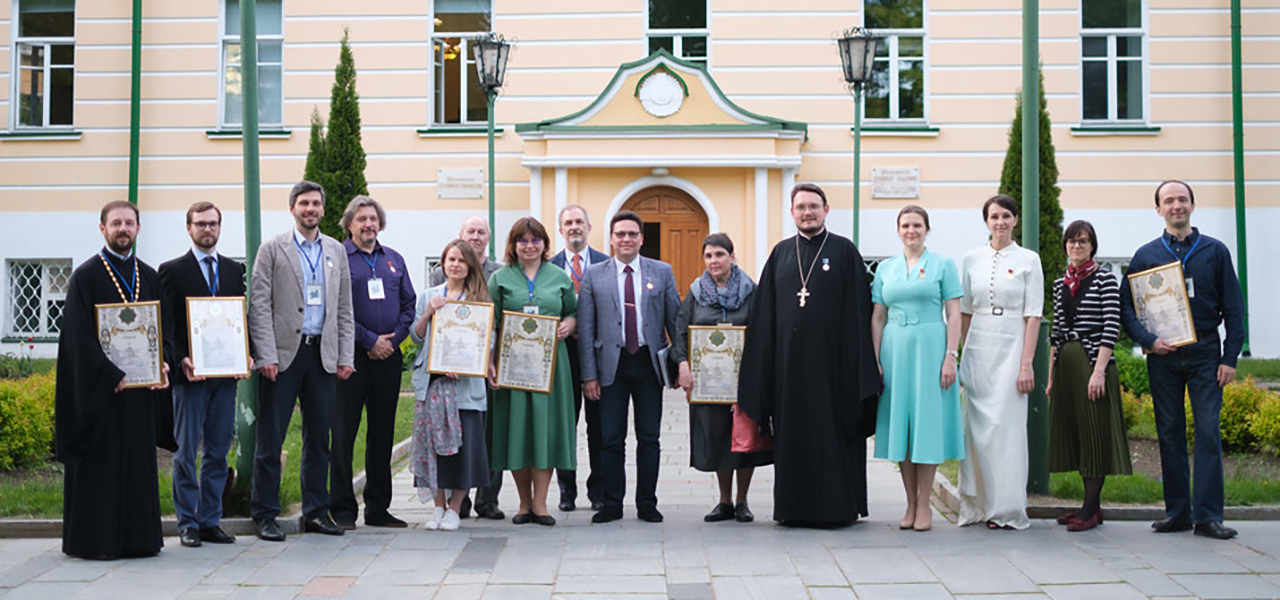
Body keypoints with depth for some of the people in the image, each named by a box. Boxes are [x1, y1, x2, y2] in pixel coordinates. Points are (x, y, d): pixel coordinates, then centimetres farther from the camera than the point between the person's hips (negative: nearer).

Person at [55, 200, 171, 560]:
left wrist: (163, 364, -5)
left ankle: (138, 538, 14)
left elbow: (164, 327, 13)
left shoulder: (150, 277, 12)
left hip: (141, 386, 5)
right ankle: (95, 540, 6)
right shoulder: (85, 277, -3)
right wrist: (113, 375, -16)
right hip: (99, 388, -5)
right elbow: (79, 336, -10)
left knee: (139, 460, 8)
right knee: (100, 463, -1)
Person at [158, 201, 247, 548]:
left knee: (218, 451, 7)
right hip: (189, 375, -4)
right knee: (186, 451, 0)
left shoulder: (235, 270, 14)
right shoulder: (172, 271, 1)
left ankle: (211, 522, 14)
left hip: (226, 375, 4)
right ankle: (188, 524, 6)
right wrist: (181, 361, -15)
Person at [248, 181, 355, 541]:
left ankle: (316, 512, 18)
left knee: (319, 437, 9)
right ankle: (264, 514, 8)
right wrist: (265, 356, -12)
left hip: (323, 355, 4)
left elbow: (344, 309, 13)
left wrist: (346, 357, 5)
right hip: (284, 353, -4)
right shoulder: (273, 249, 1)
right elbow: (259, 306, -4)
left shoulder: (336, 251, 13)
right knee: (270, 438, 0)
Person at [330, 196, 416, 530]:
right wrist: (370, 341, -12)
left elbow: (409, 304, 13)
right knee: (344, 433, -2)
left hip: (388, 357, 5)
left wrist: (393, 340, -3)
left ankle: (378, 509, 17)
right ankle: (342, 511, 4)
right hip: (350, 356, -5)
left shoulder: (394, 260, 15)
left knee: (382, 433, 9)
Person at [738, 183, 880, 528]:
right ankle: (794, 507, 14)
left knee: (833, 431, 0)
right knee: (792, 431, 6)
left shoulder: (844, 251, 2)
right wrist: (765, 364, 5)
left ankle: (838, 506, 8)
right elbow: (764, 314, 11)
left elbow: (858, 311, -2)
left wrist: (859, 366, -9)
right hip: (789, 359, 3)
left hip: (830, 358, -3)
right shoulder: (781, 254, 12)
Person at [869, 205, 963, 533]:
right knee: (900, 421, 4)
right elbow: (877, 317, 12)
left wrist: (950, 357, -10)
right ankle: (910, 503, 12)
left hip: (930, 346, -3)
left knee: (927, 421, -2)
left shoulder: (942, 264, 2)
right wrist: (875, 360, 4)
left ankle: (924, 505, 5)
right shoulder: (885, 268, 12)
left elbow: (954, 314, -2)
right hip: (895, 348, 3)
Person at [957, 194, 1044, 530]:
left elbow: (1033, 316, -3)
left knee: (1005, 425, -6)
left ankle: (1006, 509, 1)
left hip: (1011, 348, -3)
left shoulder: (1028, 260, 0)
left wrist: (1026, 364, -10)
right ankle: (978, 505, 12)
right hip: (977, 348, 3)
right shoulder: (971, 260, 9)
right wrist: (962, 355, 6)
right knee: (976, 425, 3)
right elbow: (964, 312, 12)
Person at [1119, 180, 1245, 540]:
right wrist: (1148, 341, -10)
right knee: (1170, 433, 4)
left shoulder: (1215, 251, 6)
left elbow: (1233, 308, 5)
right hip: (1163, 355, 1)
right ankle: (1177, 512, 12)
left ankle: (1208, 516, -3)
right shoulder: (1146, 255, 7)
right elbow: (1126, 307, 5)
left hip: (1205, 353, -1)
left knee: (1208, 432, -6)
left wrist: (1230, 357, -3)